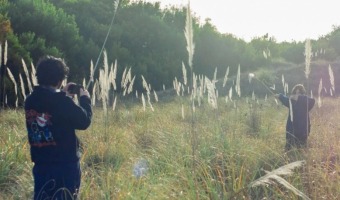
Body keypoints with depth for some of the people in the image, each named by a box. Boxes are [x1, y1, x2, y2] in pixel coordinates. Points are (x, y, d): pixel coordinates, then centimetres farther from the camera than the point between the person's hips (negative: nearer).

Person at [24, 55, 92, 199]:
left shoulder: (30, 100, 1)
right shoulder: (62, 101, -18)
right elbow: (84, 121, -8)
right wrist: (85, 99, 5)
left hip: (41, 163, 6)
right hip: (65, 163, -6)